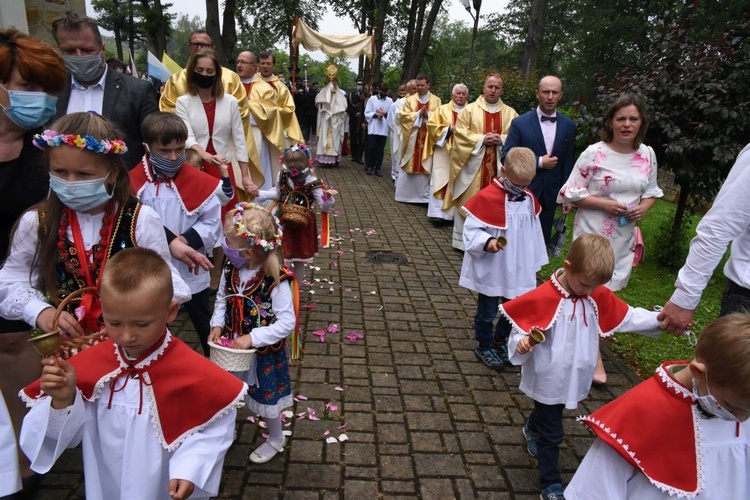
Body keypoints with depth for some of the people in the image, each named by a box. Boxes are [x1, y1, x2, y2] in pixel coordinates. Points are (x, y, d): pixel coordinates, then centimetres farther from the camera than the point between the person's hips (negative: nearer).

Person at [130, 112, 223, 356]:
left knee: (204, 324, 19)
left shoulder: (200, 183, -10)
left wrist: (187, 240, -23)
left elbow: (212, 223, -8)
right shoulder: (133, 183, -7)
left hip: (191, 272, -1)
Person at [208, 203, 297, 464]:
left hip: (264, 353, -5)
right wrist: (217, 325, -10)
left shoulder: (277, 281, -30)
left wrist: (252, 338, -29)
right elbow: (222, 300, 5)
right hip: (231, 347, 5)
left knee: (266, 395, 17)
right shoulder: (230, 269, -11)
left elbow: (287, 322, -26)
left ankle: (276, 439, 45)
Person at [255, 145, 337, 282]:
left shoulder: (312, 182, -20)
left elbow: (324, 208, -19)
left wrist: (328, 197, -39)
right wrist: (259, 193, 1)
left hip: (302, 224, -3)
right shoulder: (283, 176, -10)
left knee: (299, 260, 13)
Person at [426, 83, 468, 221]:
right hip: (444, 152, -1)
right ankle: (438, 211, -9)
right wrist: (449, 129, -10)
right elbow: (432, 126, 0)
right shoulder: (442, 110, 9)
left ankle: (456, 212, 6)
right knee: (441, 181, -8)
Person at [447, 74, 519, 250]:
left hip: (498, 167, 2)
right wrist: (482, 139, -15)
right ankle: (463, 240, 13)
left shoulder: (510, 113, 9)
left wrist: (501, 139, -14)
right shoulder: (469, 109, 4)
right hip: (473, 165, -2)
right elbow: (460, 134, -4)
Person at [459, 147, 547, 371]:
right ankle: (484, 347, 32)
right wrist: (487, 241, -33)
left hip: (519, 271, 6)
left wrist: (534, 262, 14)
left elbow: (534, 232, 11)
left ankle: (499, 341, 40)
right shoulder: (487, 197, -18)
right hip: (491, 271, -5)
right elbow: (471, 230, -16)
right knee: (487, 312, 11)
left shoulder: (528, 199, 2)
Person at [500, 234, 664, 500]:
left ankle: (532, 429, 63)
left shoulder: (598, 296, -6)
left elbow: (628, 316, 4)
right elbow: (522, 328, -19)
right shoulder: (542, 298, -25)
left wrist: (660, 319, -7)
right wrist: (522, 342, -40)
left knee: (547, 413, 31)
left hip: (574, 377, 6)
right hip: (548, 379, -6)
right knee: (552, 433, 7)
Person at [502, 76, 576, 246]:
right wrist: (539, 162, -15)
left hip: (550, 195, 3)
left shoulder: (568, 125, 4)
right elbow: (506, 158, -9)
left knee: (543, 241, 12)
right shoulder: (520, 123, -7)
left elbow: (568, 163, 8)